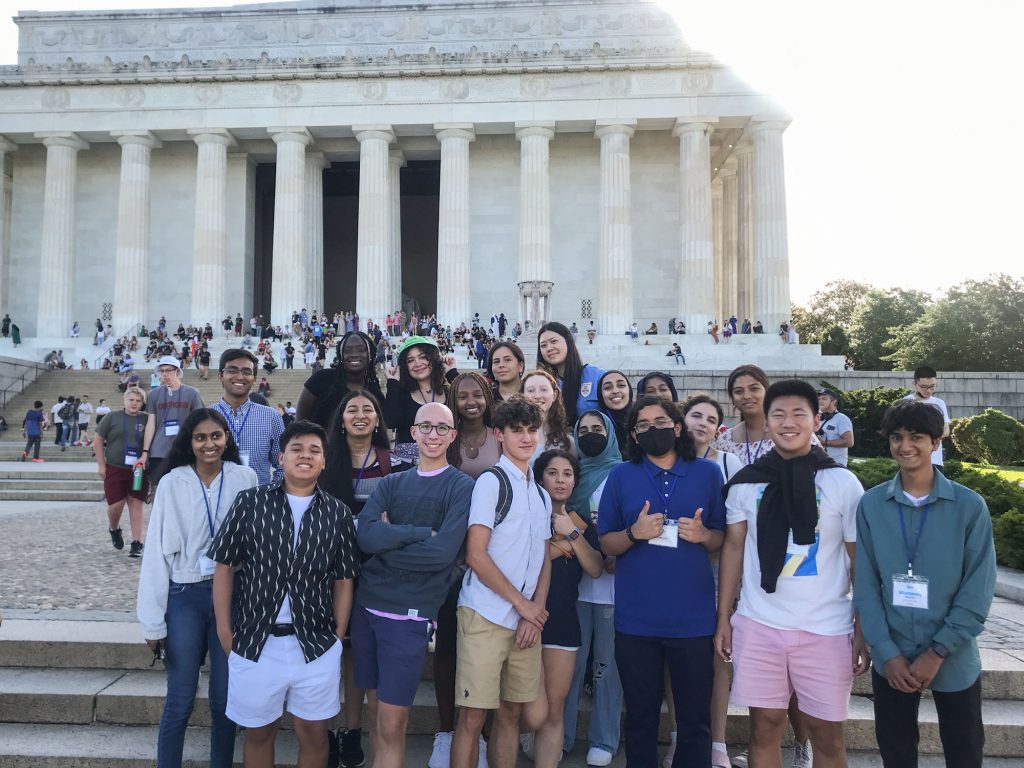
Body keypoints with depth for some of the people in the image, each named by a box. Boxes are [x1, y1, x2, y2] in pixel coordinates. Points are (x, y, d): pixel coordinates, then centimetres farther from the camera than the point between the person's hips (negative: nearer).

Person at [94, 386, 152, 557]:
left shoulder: (147, 420, 4)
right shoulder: (112, 417, 3)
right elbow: (98, 441, 6)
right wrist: (101, 465, 1)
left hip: (138, 471, 0)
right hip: (114, 468, 0)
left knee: (136, 505, 0)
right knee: (115, 504, 0)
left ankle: (137, 543, 2)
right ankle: (114, 529, 33)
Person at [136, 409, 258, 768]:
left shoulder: (246, 479, -2)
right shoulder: (172, 483, -4)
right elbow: (157, 552, -2)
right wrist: (153, 621, -2)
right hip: (185, 596, -1)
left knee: (225, 700, 9)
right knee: (180, 701, 6)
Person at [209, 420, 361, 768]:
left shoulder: (338, 513, 0)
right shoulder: (250, 502, -4)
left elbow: (343, 581, 6)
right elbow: (225, 566, 2)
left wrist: (338, 637, 4)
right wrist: (224, 629, 1)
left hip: (317, 645, 1)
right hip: (254, 642, 0)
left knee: (314, 732, 12)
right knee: (258, 732, 17)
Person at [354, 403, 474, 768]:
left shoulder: (462, 487, -4)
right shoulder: (391, 483, 9)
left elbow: (443, 551, -17)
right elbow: (365, 534, -8)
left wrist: (387, 540, -9)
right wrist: (422, 533, -16)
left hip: (410, 614, -4)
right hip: (366, 605, 5)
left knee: (391, 726, 1)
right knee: (378, 717, 16)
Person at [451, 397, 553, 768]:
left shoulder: (541, 494, 14)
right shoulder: (491, 482, -7)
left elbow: (544, 559, 14)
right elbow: (476, 555, -13)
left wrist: (536, 613, -2)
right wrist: (522, 604, -10)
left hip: (528, 619, 6)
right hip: (486, 616, -6)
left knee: (511, 713, 13)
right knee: (472, 717, -1)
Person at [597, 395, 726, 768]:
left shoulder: (707, 473, 4)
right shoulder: (621, 476, 3)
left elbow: (723, 541, 9)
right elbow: (606, 544, 5)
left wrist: (703, 535, -13)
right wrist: (634, 533, -15)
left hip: (692, 618, 0)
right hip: (636, 620, 0)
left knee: (695, 721, 7)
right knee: (640, 719, 12)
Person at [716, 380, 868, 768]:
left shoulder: (843, 482, -3)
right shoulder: (745, 483, 1)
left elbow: (860, 561, 0)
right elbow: (733, 550, 7)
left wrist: (864, 630, -2)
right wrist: (723, 618, 4)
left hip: (826, 629, -1)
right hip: (758, 625, 1)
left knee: (826, 733, 8)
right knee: (765, 726, 10)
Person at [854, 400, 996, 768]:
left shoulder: (970, 506, -6)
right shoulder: (871, 505, -3)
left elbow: (978, 591, -8)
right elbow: (865, 585, -3)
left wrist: (937, 652, -12)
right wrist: (888, 653, -10)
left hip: (954, 661, -1)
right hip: (891, 660, 1)